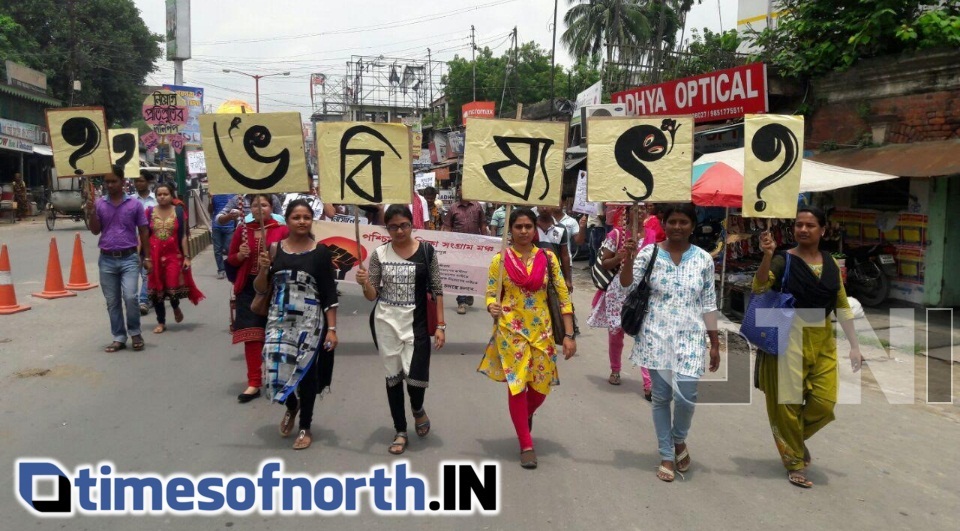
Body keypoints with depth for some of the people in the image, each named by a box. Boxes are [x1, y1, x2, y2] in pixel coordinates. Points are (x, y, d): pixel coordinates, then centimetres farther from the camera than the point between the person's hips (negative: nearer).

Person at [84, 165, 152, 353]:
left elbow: (143, 231, 5)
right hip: (107, 260, 3)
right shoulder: (99, 204, 4)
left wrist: (147, 257, 3)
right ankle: (119, 338, 18)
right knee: (112, 302, 8)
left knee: (130, 297, -14)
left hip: (129, 258, -2)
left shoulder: (134, 204, 0)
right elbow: (95, 231, 5)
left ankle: (135, 333, 7)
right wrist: (91, 213, -12)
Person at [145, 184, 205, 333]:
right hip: (154, 255, 2)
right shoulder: (149, 212, 3)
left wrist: (186, 257, -6)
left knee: (173, 286, -10)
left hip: (174, 255, -2)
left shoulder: (179, 211, 0)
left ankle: (175, 307, 26)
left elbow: (184, 236, -1)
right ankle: (161, 323, 19)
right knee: (156, 289, 6)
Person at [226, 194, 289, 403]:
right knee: (251, 335, 0)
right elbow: (230, 260, 11)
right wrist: (240, 255, -10)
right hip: (248, 288, 2)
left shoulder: (282, 230, -3)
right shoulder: (242, 230, 6)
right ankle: (254, 383, 7)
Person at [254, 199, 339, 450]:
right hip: (278, 320, 2)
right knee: (276, 369, -3)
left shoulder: (320, 251, -3)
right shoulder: (274, 248, 3)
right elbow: (260, 289, 7)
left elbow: (329, 293, -3)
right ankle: (291, 406, 32)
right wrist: (263, 269, -13)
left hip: (309, 322, -2)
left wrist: (332, 329, -8)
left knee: (306, 372, 4)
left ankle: (305, 427, 25)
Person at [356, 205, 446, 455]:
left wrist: (440, 325, -5)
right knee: (393, 375, 9)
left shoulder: (426, 251, -4)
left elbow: (437, 290, -1)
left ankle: (418, 409, 28)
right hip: (386, 322, 2)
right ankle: (400, 431, 25)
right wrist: (365, 284, -21)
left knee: (416, 375, -9)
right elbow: (372, 295, 2)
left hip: (416, 322, -2)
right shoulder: (380, 254, -1)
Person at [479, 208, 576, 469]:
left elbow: (563, 296, 0)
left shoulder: (548, 258, -1)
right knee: (517, 385, 0)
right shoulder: (499, 260, -3)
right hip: (511, 331, -2)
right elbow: (491, 294, 2)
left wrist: (569, 334, -5)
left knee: (541, 387, 9)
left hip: (541, 331, 2)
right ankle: (526, 445, 15)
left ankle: (525, 415, 44)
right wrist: (492, 308, -22)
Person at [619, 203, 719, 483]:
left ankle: (679, 439, 21)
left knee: (686, 395, -11)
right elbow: (627, 284, -10)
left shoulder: (703, 259, 3)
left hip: (690, 339, 0)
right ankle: (666, 455, 25)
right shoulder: (649, 253, -1)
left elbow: (708, 304, 6)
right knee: (661, 397, 7)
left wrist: (715, 344, 5)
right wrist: (629, 256, -24)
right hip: (656, 337, 0)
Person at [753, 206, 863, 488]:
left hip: (823, 341, 5)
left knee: (824, 403, 1)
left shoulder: (831, 263, 7)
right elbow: (759, 287, -22)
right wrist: (767, 256, -36)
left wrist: (854, 345, 9)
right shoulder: (783, 260, -7)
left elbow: (842, 306, 12)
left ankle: (797, 438, 32)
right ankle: (795, 463, 21)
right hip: (789, 339, -4)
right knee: (789, 403, 3)